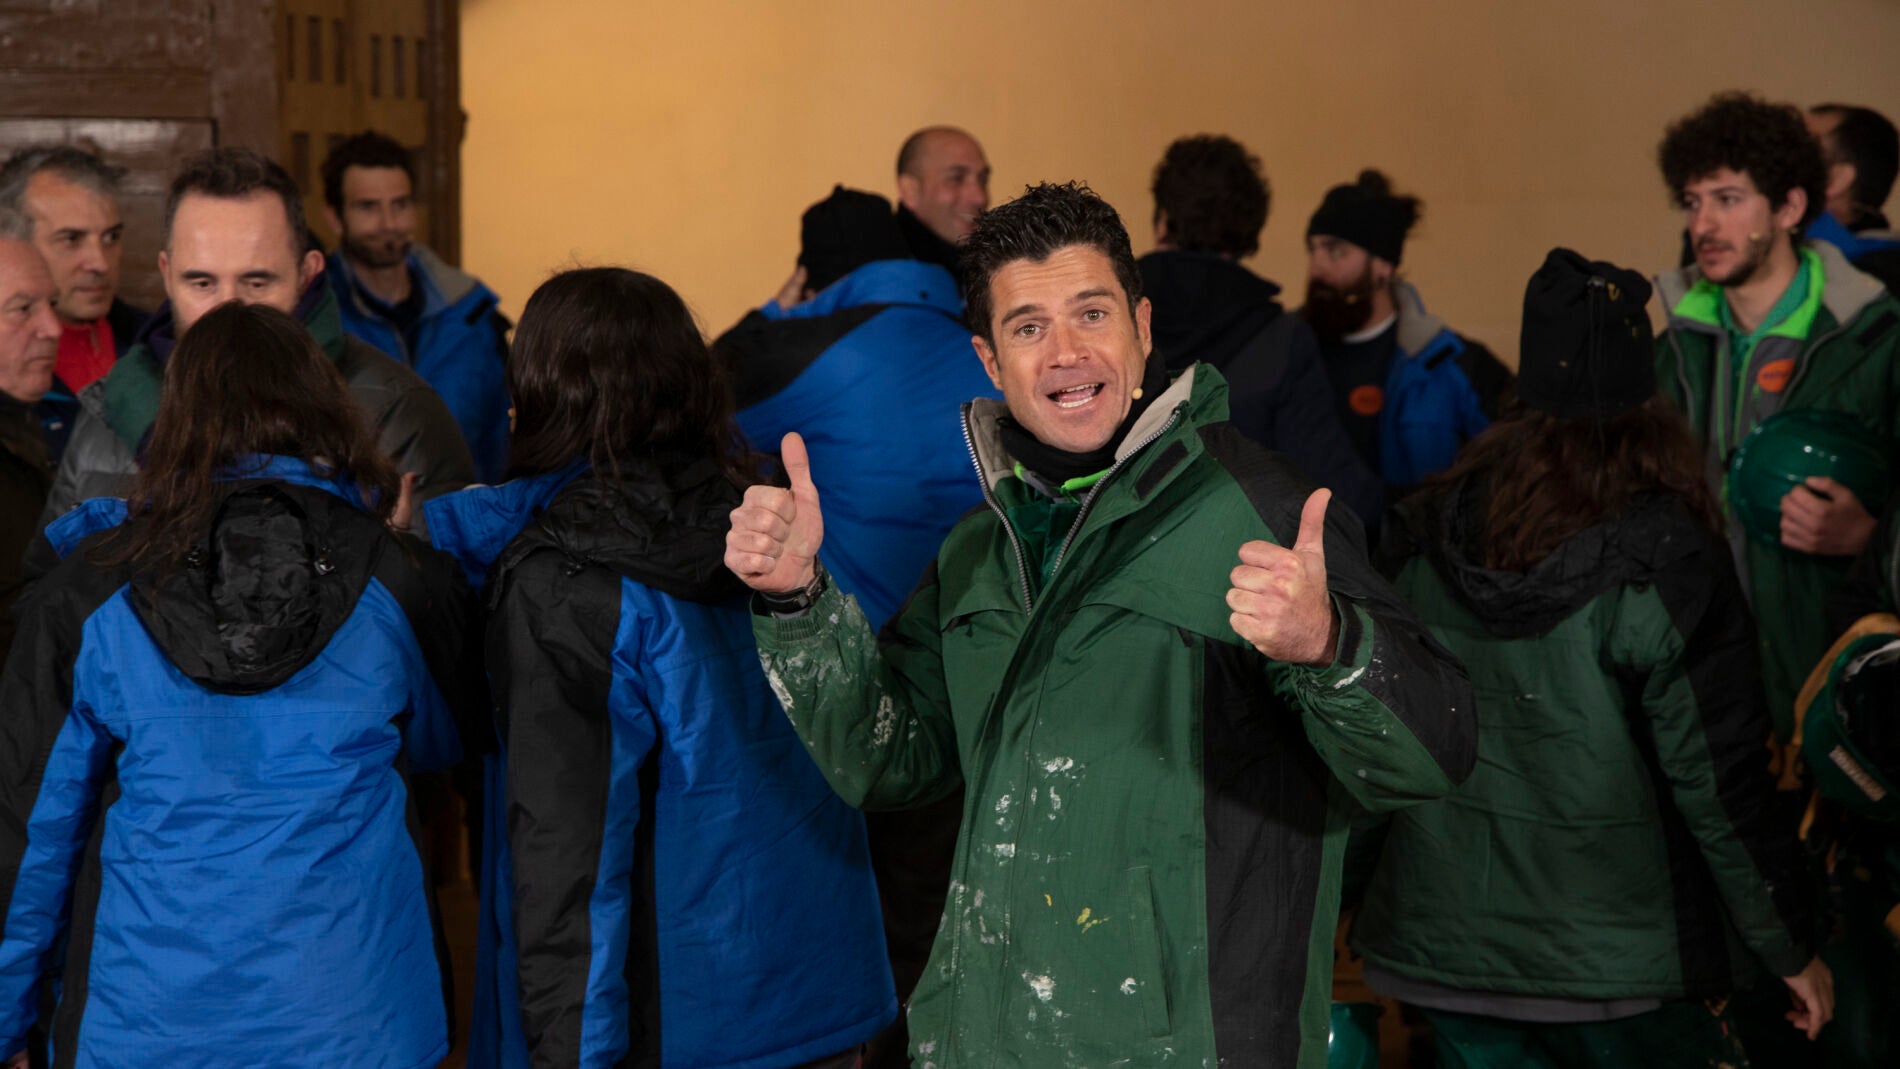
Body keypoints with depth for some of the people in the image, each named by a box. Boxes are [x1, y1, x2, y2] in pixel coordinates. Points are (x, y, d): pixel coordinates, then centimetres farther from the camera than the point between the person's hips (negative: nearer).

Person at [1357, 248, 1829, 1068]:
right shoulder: (1664, 559, -15)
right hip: (1612, 967, -4)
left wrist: (1345, 903, 17)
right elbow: (1719, 778, -12)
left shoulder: (1422, 531, -2)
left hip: (1438, 945, 4)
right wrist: (1791, 946, 0)